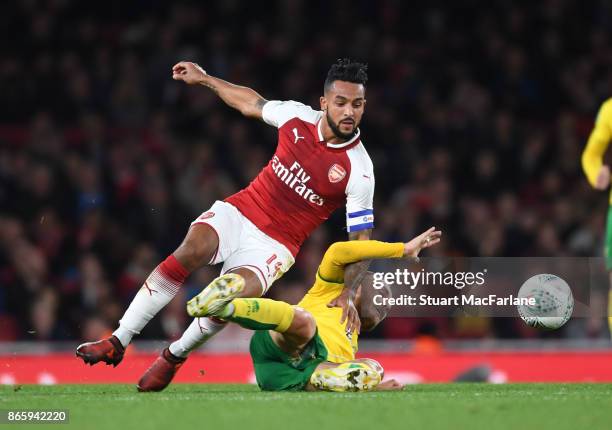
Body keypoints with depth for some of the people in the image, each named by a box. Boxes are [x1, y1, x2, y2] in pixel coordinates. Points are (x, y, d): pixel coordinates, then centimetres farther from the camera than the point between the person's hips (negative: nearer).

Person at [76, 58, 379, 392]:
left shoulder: (358, 170, -14)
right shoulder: (297, 116, -4)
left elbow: (361, 241, -10)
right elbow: (252, 104, 18)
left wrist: (349, 295, -22)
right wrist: (204, 79, 26)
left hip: (274, 245, -2)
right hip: (240, 212, 3)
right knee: (191, 250, -28)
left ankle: (174, 356, -2)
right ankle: (117, 343, -22)